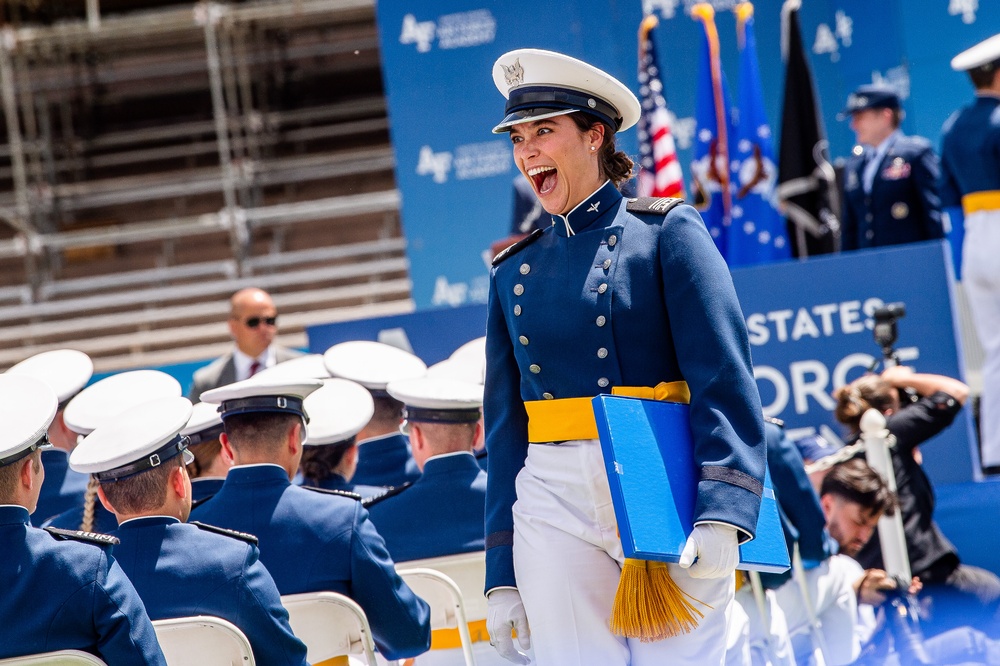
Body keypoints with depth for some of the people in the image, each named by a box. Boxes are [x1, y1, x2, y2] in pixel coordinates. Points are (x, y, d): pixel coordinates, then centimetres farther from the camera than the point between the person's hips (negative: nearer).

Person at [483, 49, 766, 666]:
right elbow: (505, 430, 16)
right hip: (555, 509, 4)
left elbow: (726, 380, -9)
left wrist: (721, 516, -22)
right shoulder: (515, 271, 15)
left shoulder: (665, 231, 2)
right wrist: (502, 576, 10)